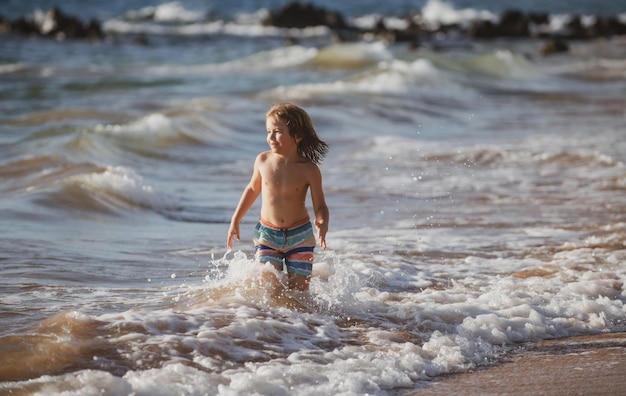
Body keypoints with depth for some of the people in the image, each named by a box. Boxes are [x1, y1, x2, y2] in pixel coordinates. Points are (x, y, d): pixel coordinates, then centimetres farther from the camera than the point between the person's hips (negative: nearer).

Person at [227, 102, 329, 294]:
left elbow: (320, 206, -9)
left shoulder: (309, 170, -14)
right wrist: (235, 220, 14)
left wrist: (322, 223, -31)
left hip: (299, 236, -1)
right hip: (267, 235, 1)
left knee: (298, 291, 3)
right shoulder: (263, 161, -6)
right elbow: (253, 189, 13)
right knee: (270, 290, -10)